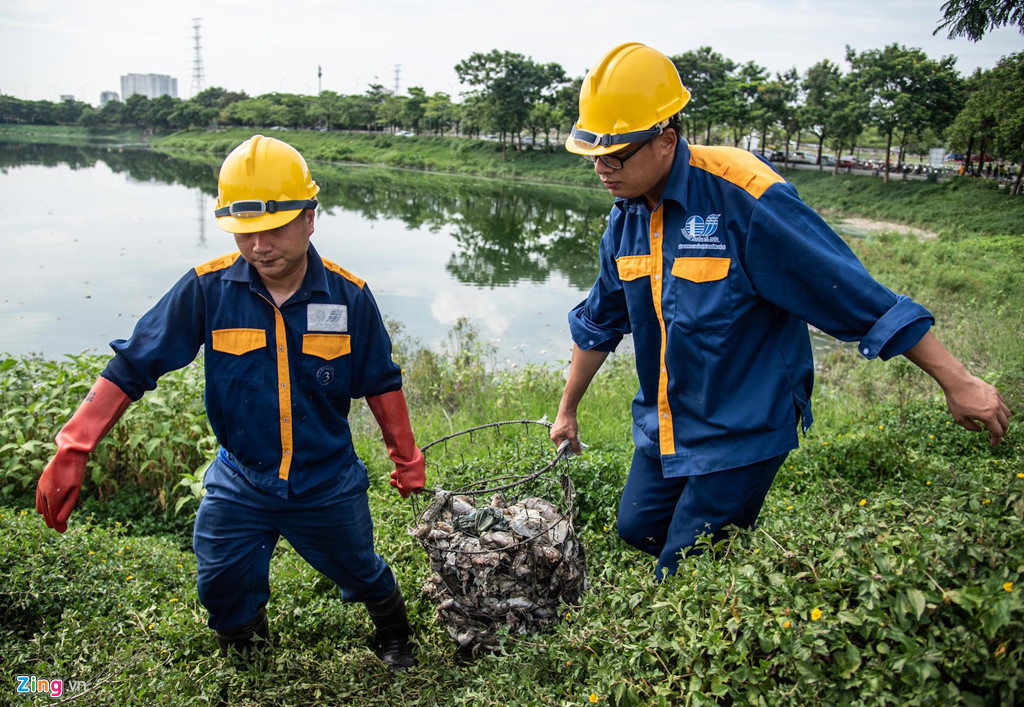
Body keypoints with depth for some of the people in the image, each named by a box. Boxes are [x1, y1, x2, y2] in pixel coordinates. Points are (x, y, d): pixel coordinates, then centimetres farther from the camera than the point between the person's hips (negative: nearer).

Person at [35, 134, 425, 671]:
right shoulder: (207, 289, -16)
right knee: (225, 597, 16)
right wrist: (71, 451, -19)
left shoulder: (349, 296, -14)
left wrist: (406, 459, 6)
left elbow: (380, 383, -2)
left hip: (329, 484, 0)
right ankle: (248, 668, 49)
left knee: (363, 576, 19)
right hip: (238, 484, 1)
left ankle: (394, 636, 52)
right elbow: (132, 366, -12)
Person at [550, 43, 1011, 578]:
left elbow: (851, 293, -20)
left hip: (742, 431, -7)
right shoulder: (626, 216, -1)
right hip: (663, 428, 7)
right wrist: (567, 410, 22)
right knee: (636, 529, 16)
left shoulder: (742, 197, -24)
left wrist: (958, 384, -14)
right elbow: (598, 323, 13)